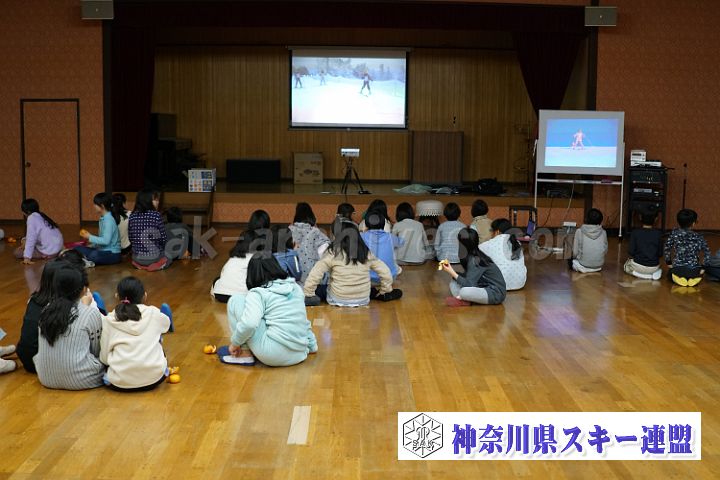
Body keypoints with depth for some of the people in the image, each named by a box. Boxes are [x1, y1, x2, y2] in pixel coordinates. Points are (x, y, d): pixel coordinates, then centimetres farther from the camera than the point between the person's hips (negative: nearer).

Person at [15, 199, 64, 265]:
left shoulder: (32, 218, -15)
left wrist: (27, 257, -22)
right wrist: (25, 241, 8)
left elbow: (31, 239, -21)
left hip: (49, 251, -9)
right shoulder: (40, 216, 10)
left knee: (17, 252, -5)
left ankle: (44, 256, -7)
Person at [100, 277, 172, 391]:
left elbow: (104, 357, 0)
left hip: (119, 383, -1)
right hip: (154, 379, 1)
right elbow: (166, 324, 24)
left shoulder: (108, 321, -1)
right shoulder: (154, 314, 0)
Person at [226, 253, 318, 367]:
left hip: (273, 356, -8)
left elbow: (249, 323, -22)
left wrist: (235, 343, -6)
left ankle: (245, 352, 7)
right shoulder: (295, 287, 12)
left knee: (235, 301, 3)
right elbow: (303, 320, 20)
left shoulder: (257, 293, -7)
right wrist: (313, 346, 31)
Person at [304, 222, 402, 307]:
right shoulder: (366, 253, -2)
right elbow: (385, 272, 3)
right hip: (363, 300, 2)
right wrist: (385, 291, 17)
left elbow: (315, 274, -14)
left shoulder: (334, 252, -11)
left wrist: (308, 295, -3)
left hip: (338, 300, -2)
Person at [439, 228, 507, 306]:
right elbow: (467, 277, 7)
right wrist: (452, 271, -4)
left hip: (496, 293, -9)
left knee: (464, 292, -34)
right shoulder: (471, 256, 5)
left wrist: (452, 273, -16)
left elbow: (469, 284, -22)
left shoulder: (474, 260, -21)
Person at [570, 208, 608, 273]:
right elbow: (605, 251, 3)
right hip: (598, 267, 3)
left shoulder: (579, 232, -12)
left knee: (572, 260, 27)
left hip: (583, 266, -3)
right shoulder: (603, 233, -6)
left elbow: (575, 253, -10)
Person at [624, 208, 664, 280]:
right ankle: (654, 274, 6)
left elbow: (631, 252, -9)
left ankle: (639, 274, 2)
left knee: (627, 266, 32)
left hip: (638, 266, -3)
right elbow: (660, 254, -1)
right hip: (654, 267, 3)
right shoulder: (658, 233, -5)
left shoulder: (635, 232, -9)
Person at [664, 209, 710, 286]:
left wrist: (668, 262, 13)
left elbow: (667, 247, 1)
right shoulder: (698, 237, 4)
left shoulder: (675, 233, 1)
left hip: (678, 270, -1)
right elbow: (707, 252, -3)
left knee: (671, 273, 34)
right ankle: (693, 279, 7)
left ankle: (679, 279, 6)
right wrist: (703, 266, 5)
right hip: (694, 271, 1)